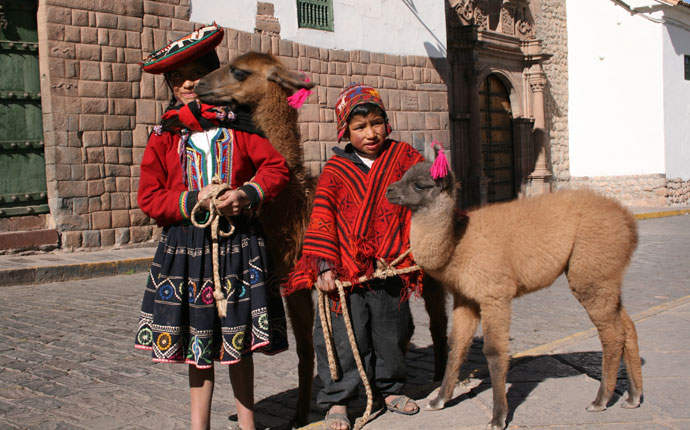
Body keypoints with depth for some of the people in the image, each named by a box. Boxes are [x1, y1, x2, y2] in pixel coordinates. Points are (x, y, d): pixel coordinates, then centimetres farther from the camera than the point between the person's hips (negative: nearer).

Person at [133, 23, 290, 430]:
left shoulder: (240, 129, 4)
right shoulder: (164, 138, 4)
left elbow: (277, 167, 3)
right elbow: (150, 197, 1)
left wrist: (247, 194, -13)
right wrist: (195, 200, -13)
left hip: (239, 243, 0)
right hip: (186, 246, 0)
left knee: (240, 341, 9)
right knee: (198, 343, 9)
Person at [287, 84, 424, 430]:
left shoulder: (403, 157, 4)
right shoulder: (336, 170, -2)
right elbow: (322, 217, -5)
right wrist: (324, 265, -11)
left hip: (391, 267, 3)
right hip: (346, 271, -2)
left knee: (391, 331, 17)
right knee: (345, 336, 2)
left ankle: (390, 388, 36)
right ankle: (337, 400, 17)